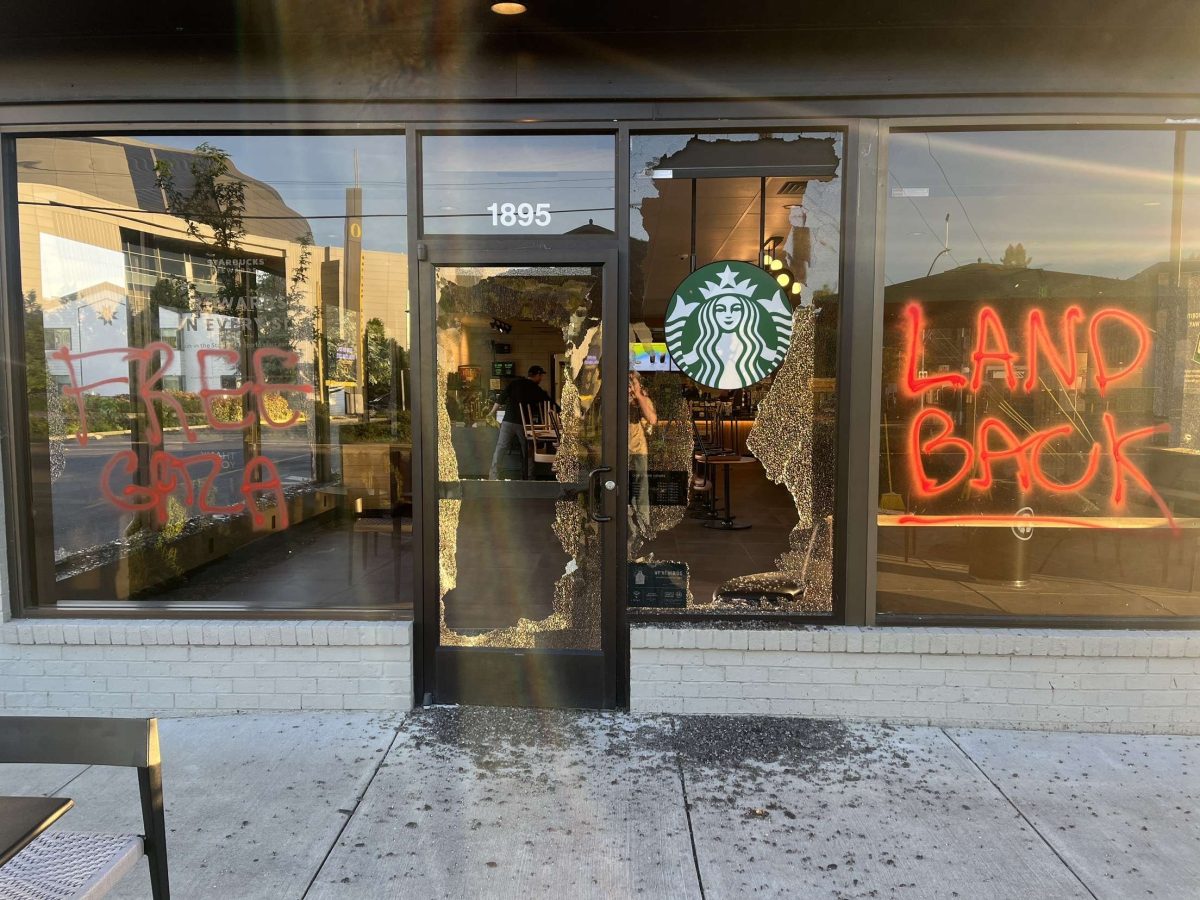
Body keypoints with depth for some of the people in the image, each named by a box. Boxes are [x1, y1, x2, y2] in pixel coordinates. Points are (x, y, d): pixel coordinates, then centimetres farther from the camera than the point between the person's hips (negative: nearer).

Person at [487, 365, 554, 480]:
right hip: (524, 424, -1)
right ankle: (528, 478, 12)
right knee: (527, 453, 11)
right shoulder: (537, 390, 5)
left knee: (500, 449, 2)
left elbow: (501, 399, 2)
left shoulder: (514, 383, 8)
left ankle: (493, 476, -4)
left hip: (508, 422, 1)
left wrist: (492, 412, 9)